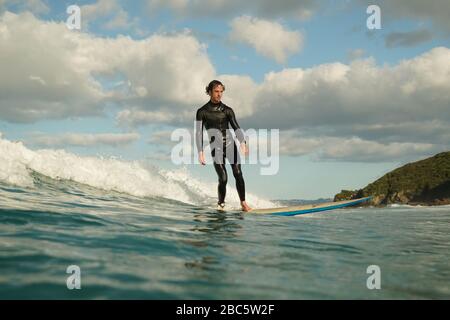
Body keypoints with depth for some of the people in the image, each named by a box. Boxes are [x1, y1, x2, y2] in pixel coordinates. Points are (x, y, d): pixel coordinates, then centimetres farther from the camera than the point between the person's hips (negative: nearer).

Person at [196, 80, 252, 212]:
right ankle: (221, 204, 11)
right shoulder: (202, 112, 1)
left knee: (238, 174, -9)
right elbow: (198, 133, -1)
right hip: (216, 148, -2)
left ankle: (243, 202, -1)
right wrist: (200, 153, -9)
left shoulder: (227, 110, 8)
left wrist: (243, 143, -11)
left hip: (230, 144, 2)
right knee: (223, 179, -10)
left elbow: (236, 128, 6)